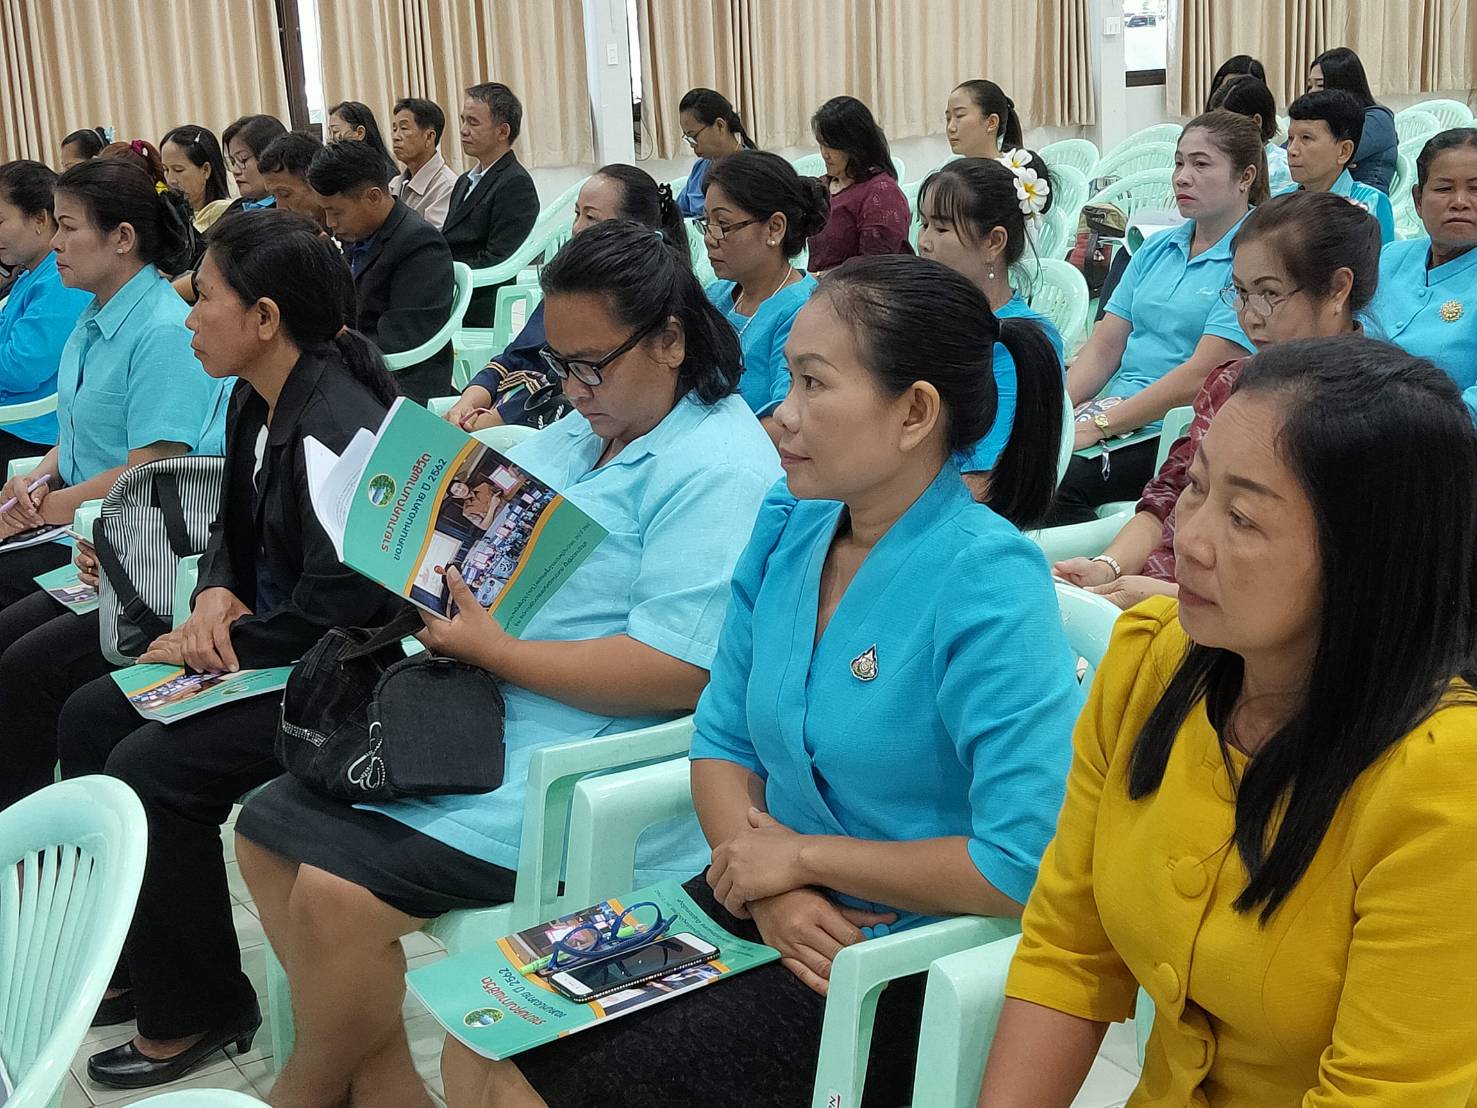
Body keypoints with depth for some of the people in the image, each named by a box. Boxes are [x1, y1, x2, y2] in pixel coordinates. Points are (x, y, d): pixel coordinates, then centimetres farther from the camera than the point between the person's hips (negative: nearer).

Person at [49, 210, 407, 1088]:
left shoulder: (338, 425, -25)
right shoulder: (259, 399, 5)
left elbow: (341, 601, -27)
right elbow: (236, 523, 17)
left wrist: (227, 642, -14)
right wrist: (214, 593, -4)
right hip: (270, 641, 10)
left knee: (152, 769, -19)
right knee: (89, 718, 6)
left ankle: (194, 1013, 2)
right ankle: (133, 963, 20)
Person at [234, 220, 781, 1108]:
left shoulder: (718, 470, -17)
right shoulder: (583, 432, 13)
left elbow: (679, 672, -25)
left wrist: (490, 649, -19)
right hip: (484, 715, 11)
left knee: (337, 895, -20)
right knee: (270, 829, 7)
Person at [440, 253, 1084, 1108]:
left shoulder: (987, 582, -22)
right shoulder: (787, 527, 1)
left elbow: (1028, 862, -27)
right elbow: (723, 740, 7)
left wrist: (804, 856, -16)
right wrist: (767, 883, -13)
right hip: (770, 916, 7)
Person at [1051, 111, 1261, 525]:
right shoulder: (1156, 250, 17)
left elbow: (1200, 375, -16)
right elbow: (1104, 347, 12)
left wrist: (1098, 425, -18)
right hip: (1119, 416, 6)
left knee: (1062, 478, -29)